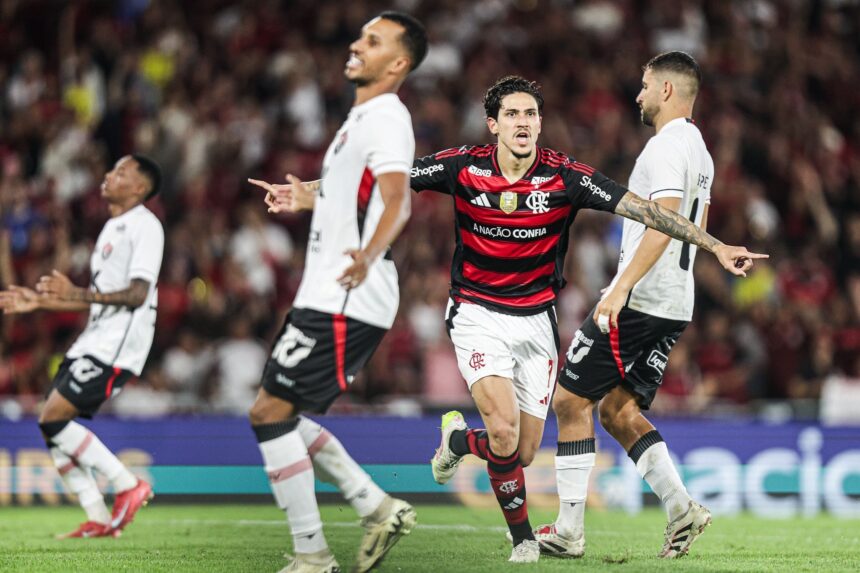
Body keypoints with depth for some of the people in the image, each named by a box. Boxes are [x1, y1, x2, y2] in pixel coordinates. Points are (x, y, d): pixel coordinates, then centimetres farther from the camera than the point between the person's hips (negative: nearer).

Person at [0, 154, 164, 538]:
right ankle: (99, 520, 7)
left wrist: (77, 293, -32)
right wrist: (39, 302, 22)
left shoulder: (145, 226, -9)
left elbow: (137, 294, -21)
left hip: (118, 345, -10)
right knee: (52, 424, 4)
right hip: (95, 340, 10)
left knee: (54, 418, -16)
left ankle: (128, 485, -8)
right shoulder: (113, 227, 21)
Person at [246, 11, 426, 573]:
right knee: (280, 415, 12)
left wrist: (369, 255, -44)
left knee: (270, 413, -10)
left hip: (344, 303, -10)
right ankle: (379, 508, 14)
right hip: (328, 296, 10)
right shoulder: (364, 117, 19)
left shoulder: (386, 118, -12)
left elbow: (397, 201, -27)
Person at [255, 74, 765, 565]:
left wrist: (716, 246, -19)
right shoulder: (464, 167, -11)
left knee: (525, 454, 3)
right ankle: (522, 534, 4)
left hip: (537, 320, 2)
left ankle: (459, 439, 37)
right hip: (479, 316, -2)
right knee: (504, 434, -20)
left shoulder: (565, 176, -11)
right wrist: (305, 195, -13)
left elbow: (643, 208, -14)